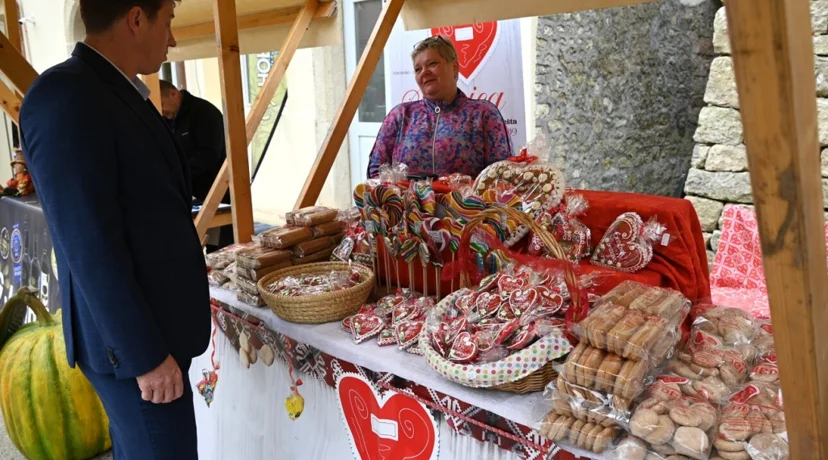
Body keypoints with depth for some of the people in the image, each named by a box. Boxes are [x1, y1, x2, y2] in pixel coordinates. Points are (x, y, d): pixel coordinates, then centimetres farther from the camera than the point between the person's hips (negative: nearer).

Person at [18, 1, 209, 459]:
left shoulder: (120, 93, 9)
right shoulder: (64, 97, -21)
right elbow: (90, 248, -24)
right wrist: (147, 355, -20)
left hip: (150, 325, 9)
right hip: (131, 337, -9)